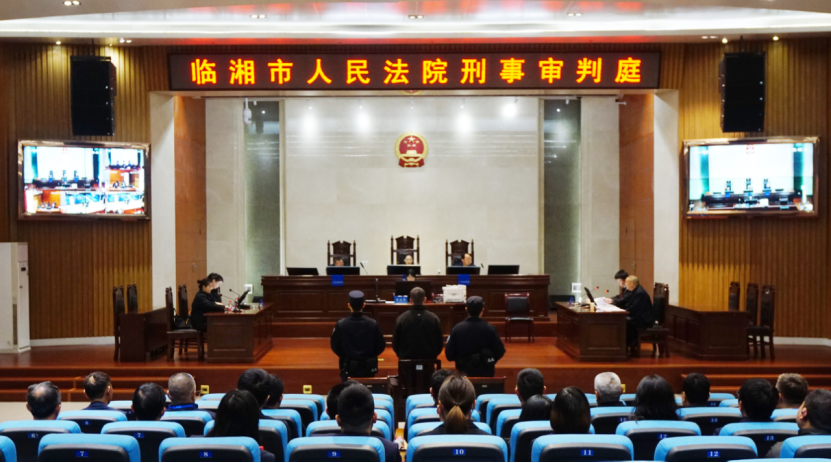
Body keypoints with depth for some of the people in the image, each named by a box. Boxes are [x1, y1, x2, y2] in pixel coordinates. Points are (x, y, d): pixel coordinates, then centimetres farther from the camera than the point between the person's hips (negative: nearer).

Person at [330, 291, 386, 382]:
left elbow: (334, 345, -4)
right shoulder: (373, 324, -14)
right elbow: (381, 346, -4)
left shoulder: (341, 324, -16)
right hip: (368, 368, 1)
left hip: (348, 368, -1)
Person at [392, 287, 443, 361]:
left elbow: (395, 343, 2)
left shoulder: (401, 319, -6)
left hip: (407, 361, 0)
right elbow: (440, 343, 3)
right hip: (429, 361, 0)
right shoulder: (434, 318, -5)